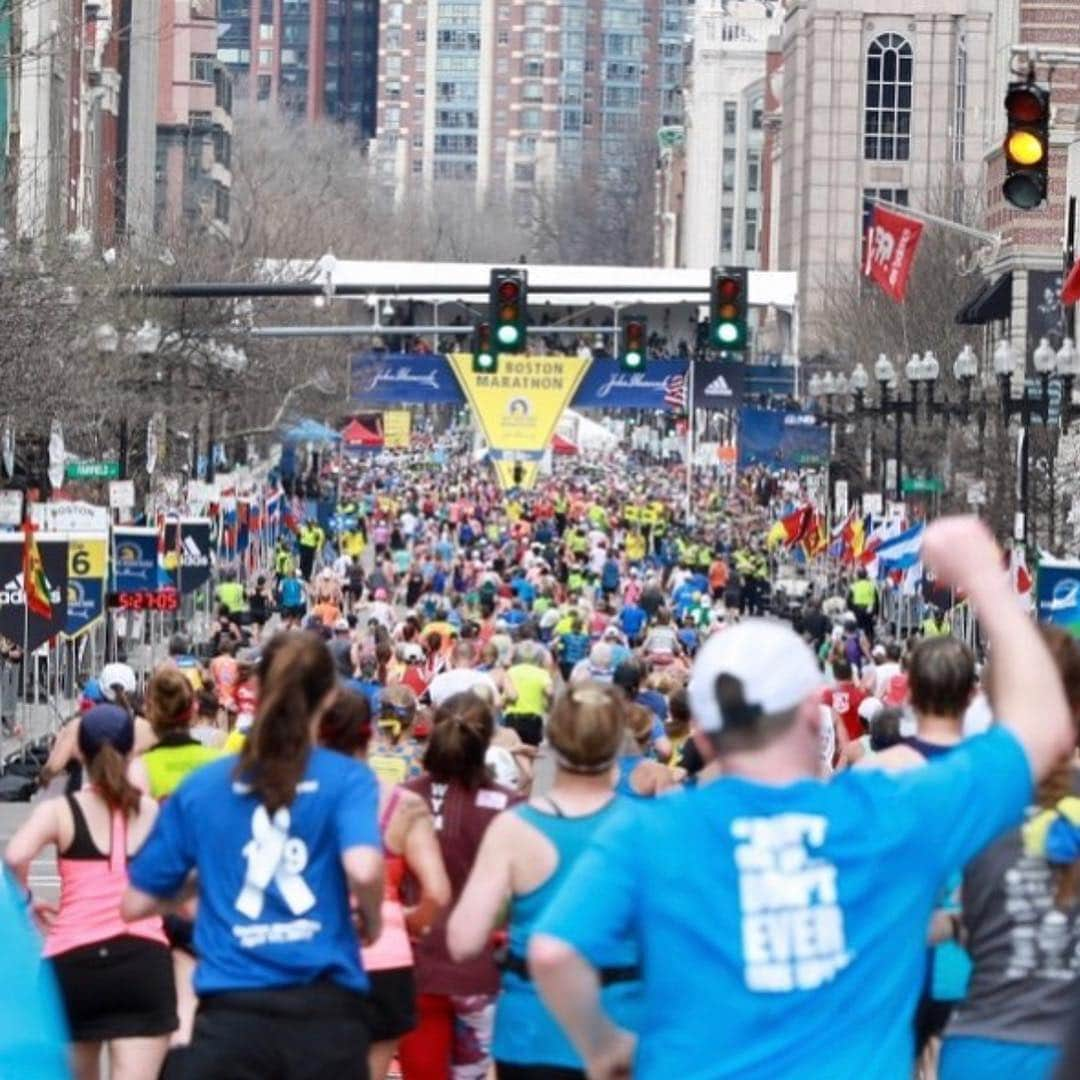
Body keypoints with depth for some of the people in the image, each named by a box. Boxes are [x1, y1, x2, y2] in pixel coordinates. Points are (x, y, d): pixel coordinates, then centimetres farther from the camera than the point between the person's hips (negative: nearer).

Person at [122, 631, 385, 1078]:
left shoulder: (200, 787, 9)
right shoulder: (346, 779, 0)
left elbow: (137, 904, 12)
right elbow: (364, 870, -18)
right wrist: (372, 921, 3)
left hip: (231, 1014, 1)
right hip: (323, 1010, -1)